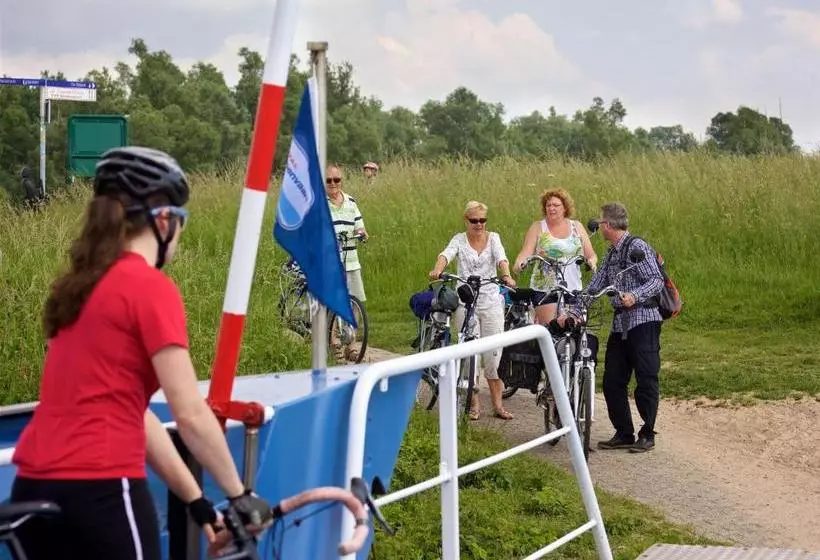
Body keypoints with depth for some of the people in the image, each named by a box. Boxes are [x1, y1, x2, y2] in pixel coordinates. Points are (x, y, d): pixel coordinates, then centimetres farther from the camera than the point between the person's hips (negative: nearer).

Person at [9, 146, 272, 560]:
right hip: (99, 492, -8)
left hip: (34, 490, 8)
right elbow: (190, 415, -12)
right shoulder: (151, 288, -8)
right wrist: (240, 495, 2)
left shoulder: (78, 287, 17)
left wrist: (197, 503, 19)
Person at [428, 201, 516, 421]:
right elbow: (446, 254, -15)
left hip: (491, 301, 0)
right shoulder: (459, 240, 4)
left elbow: (501, 258, -11)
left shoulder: (493, 238, 6)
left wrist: (506, 275, -33)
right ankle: (474, 404, 10)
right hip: (465, 302, 0)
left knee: (494, 353, -2)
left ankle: (498, 405, 4)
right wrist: (437, 269, -37)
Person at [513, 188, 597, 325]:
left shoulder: (576, 226, 12)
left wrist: (591, 260, -11)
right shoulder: (538, 227, 5)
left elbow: (591, 254, 12)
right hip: (545, 289, -3)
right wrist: (519, 263, -26)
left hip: (573, 289, 3)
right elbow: (526, 252, -5)